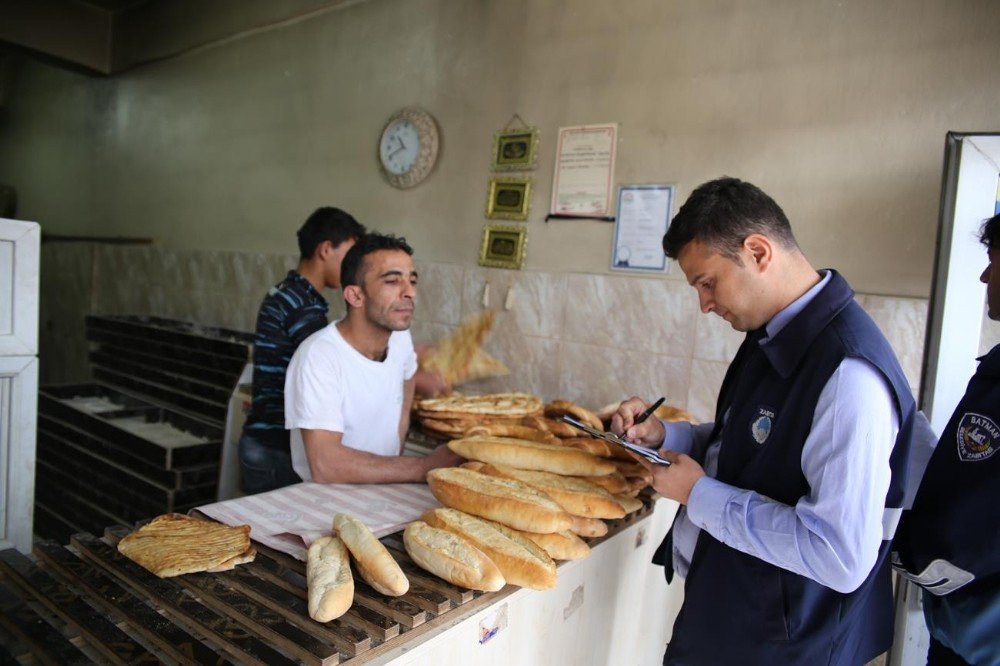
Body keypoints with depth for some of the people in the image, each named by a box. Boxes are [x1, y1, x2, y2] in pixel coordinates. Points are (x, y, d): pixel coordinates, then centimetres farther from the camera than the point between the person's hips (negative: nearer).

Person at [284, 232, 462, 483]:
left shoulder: (400, 337, -3)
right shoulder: (318, 356, -21)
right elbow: (325, 466, -28)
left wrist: (397, 466, 10)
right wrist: (427, 467, -23)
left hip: (383, 489, 7)